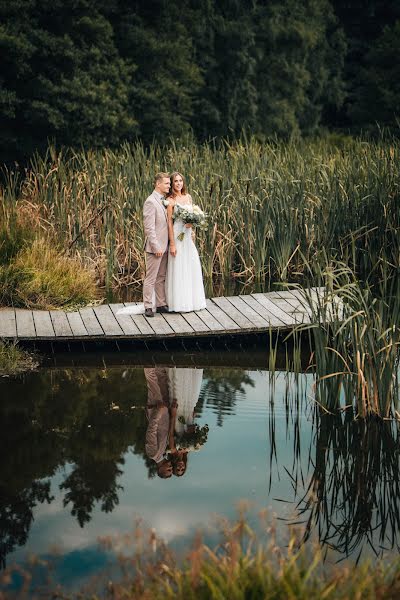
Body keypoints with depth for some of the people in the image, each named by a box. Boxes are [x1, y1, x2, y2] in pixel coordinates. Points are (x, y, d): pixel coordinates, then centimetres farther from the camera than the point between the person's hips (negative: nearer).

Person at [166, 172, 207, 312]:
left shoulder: (188, 197, 9)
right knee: (179, 268, -2)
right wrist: (172, 244, -16)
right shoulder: (171, 200, -9)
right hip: (177, 235, -6)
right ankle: (180, 303, 5)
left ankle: (193, 300, 20)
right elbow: (169, 223, -12)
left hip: (189, 235, 6)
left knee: (192, 267, 9)